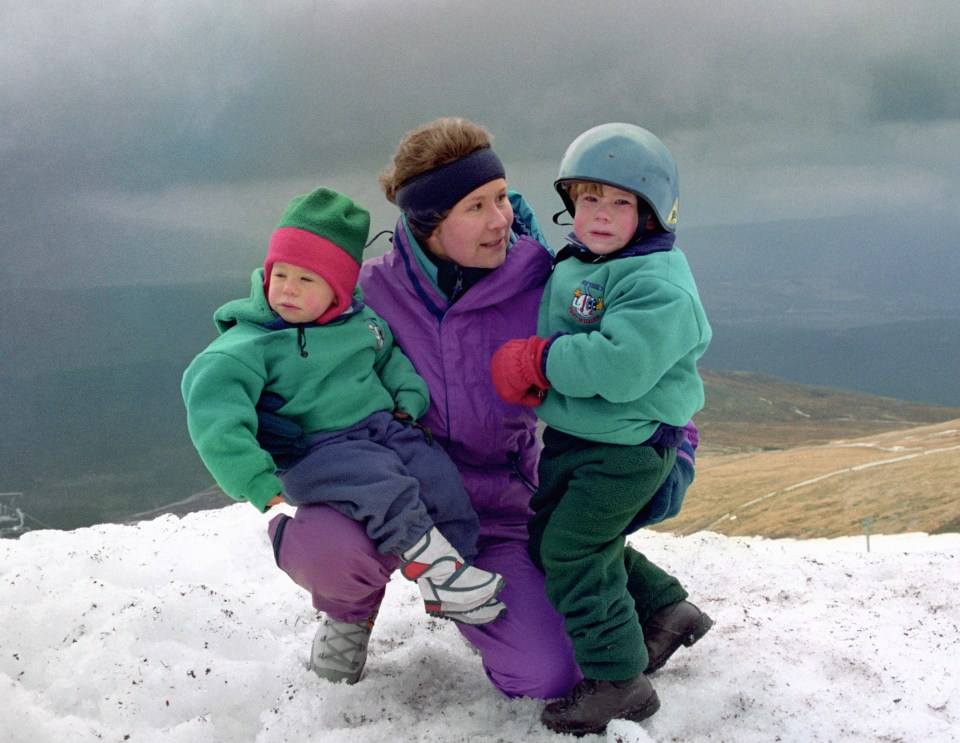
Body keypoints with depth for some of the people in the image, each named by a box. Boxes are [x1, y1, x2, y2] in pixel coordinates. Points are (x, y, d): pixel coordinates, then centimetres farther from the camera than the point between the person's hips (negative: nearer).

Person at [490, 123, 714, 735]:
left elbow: (620, 365, -33)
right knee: (546, 535, 19)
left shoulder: (657, 284, -22)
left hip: (628, 445, -10)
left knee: (573, 549, -10)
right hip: (570, 436, 10)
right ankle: (668, 612, 32)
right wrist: (530, 375, 4)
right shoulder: (571, 266, 8)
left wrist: (537, 360, -24)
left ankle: (617, 680, 3)